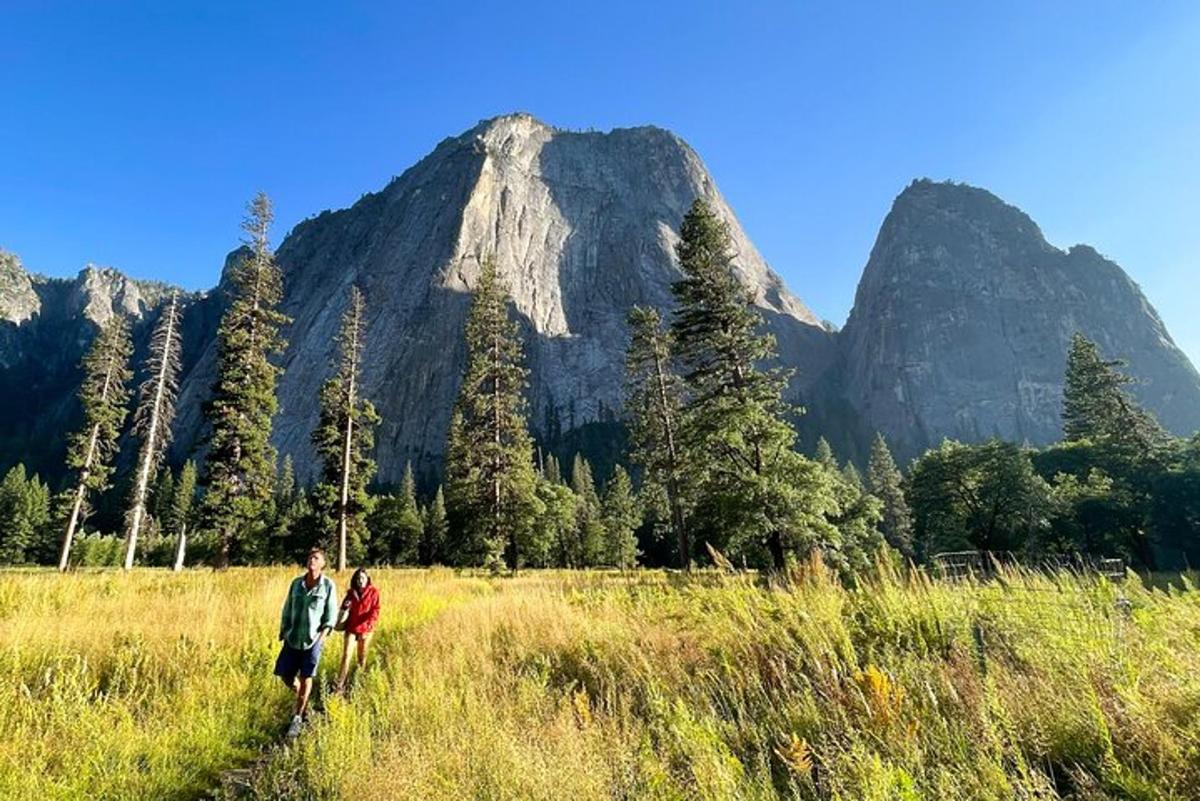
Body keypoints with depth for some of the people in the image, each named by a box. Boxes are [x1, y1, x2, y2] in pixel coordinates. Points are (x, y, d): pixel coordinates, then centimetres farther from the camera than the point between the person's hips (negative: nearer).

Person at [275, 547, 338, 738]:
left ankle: (297, 718, 17)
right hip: (293, 637, 4)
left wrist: (324, 633, -14)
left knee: (306, 677, 1)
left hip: (313, 638, -3)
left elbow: (331, 614, -4)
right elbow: (288, 608, 10)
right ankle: (302, 697, 39)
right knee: (285, 674, 8)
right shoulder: (296, 583, 1)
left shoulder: (328, 585, -8)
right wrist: (282, 631, 9)